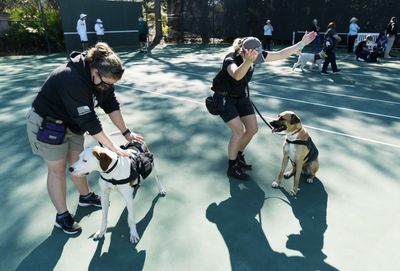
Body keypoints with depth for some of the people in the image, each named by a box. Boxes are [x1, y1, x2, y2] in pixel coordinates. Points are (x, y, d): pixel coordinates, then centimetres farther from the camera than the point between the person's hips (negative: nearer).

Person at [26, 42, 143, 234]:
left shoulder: (101, 75, -13)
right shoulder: (72, 79, -38)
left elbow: (111, 105, -7)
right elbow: (89, 121, -38)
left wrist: (126, 133, -10)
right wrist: (113, 148, -34)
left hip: (72, 122, 7)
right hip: (46, 124, -7)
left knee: (77, 162, 17)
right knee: (57, 169, 3)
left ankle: (85, 196, 38)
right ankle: (62, 216, 19)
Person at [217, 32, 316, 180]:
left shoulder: (256, 54, -15)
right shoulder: (230, 59, -33)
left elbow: (281, 54, -9)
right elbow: (237, 75, -56)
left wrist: (301, 43, -14)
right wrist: (248, 61, -73)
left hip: (242, 97, 7)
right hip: (225, 98, -7)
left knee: (252, 129, 5)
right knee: (238, 131, -15)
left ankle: (238, 156, 30)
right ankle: (232, 168, 4)